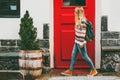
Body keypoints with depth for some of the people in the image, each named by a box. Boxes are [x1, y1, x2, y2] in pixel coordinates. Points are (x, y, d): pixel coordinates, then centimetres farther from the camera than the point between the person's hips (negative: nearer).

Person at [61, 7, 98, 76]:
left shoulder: (82, 21, -20)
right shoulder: (78, 20, 9)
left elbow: (83, 33, -21)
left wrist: (81, 43, -20)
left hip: (80, 42, -10)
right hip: (77, 42, 10)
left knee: (85, 56, 0)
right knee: (73, 55, 11)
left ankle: (94, 70, 13)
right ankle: (70, 71, 17)